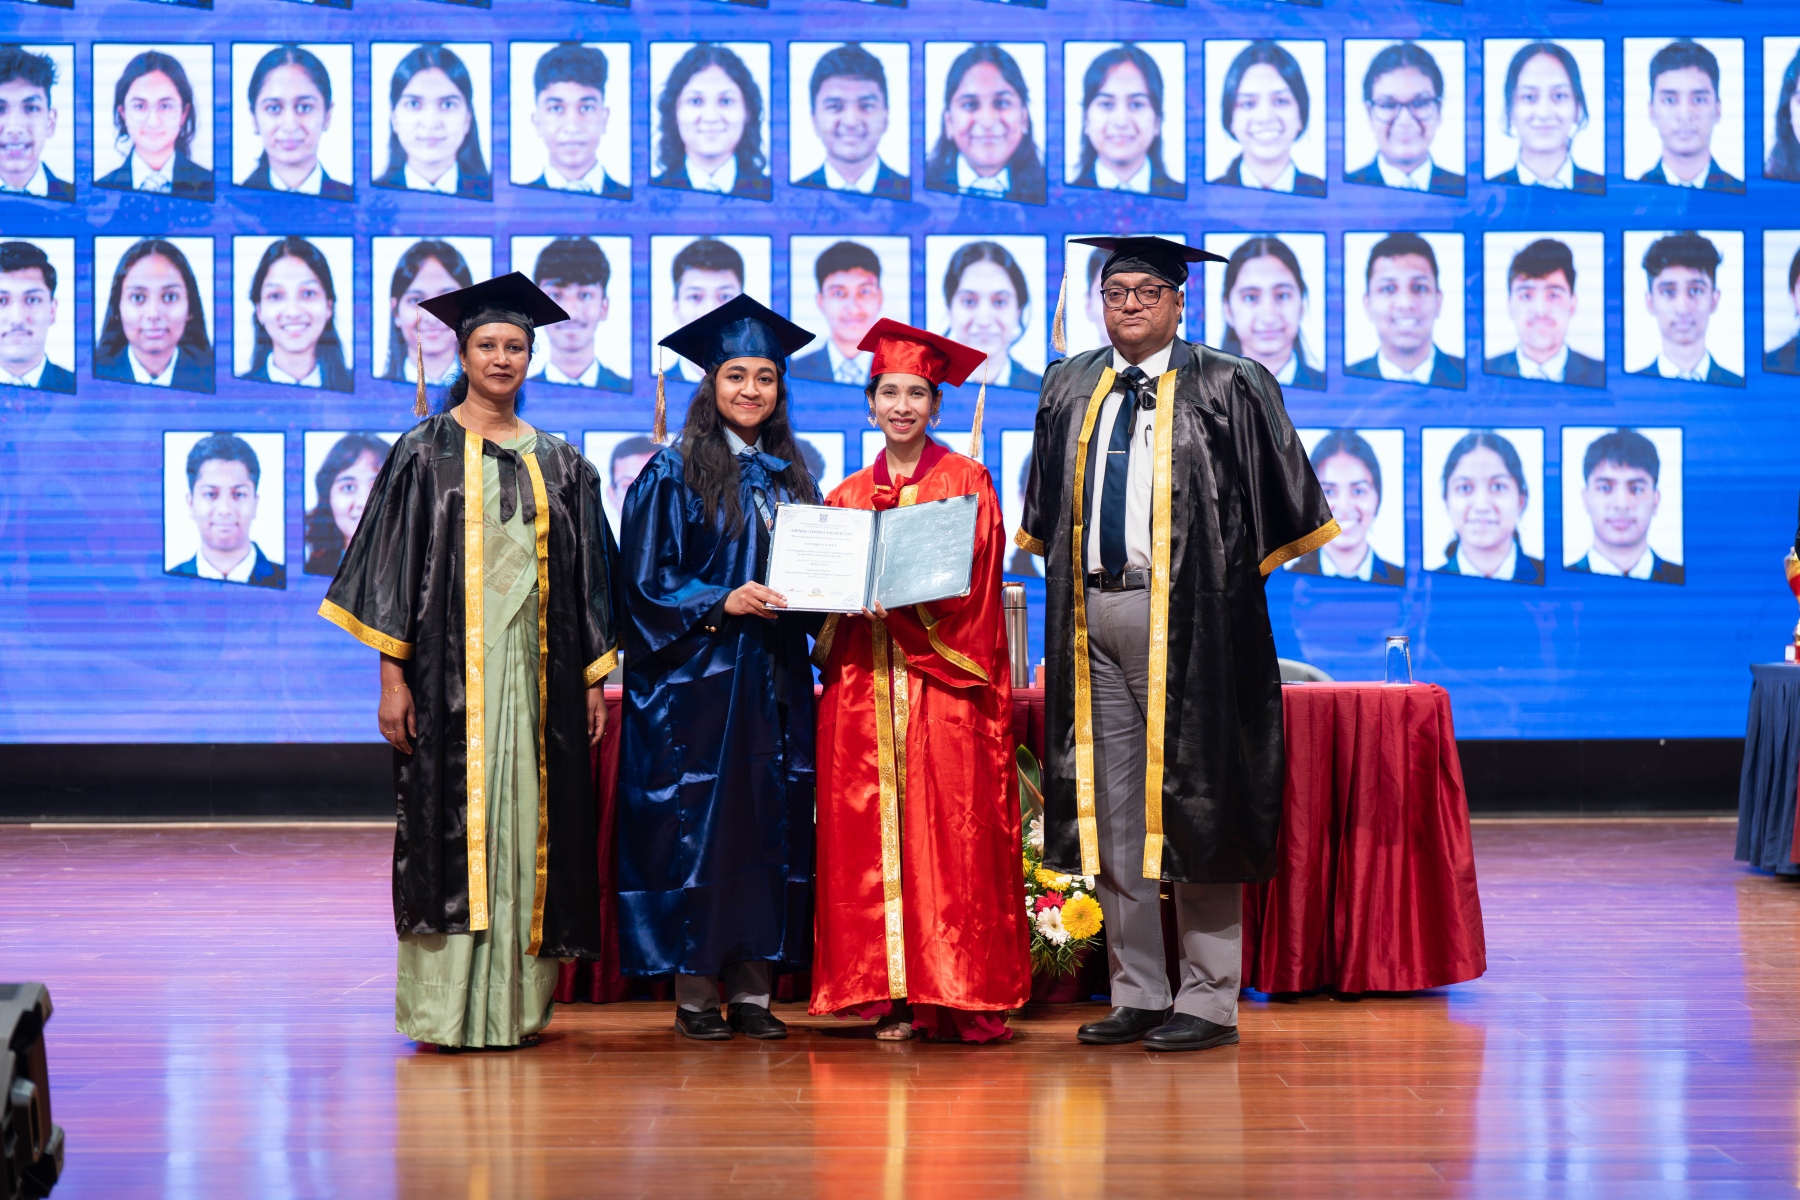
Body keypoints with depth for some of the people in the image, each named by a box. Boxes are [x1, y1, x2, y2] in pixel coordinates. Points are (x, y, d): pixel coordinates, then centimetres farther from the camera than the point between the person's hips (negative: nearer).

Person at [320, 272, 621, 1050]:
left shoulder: (559, 463, 13)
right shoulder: (426, 452, 2)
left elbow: (587, 576, 14)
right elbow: (393, 568, -2)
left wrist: (594, 678, 7)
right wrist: (392, 676, -10)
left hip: (536, 670, 3)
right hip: (451, 671, -3)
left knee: (526, 823, 3)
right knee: (453, 824, -5)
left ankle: (517, 1004, 11)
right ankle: (447, 1009, -1)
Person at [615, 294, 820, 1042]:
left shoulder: (789, 477, 14)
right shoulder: (674, 475, -2)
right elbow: (646, 584, -6)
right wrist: (722, 602, -18)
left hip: (774, 683, 5)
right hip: (696, 682, -5)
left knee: (770, 823, 3)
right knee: (697, 826, -4)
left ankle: (752, 992, 9)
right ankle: (694, 993, 3)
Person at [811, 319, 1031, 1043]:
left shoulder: (966, 481, 6)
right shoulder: (847, 497, 17)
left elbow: (971, 581, -4)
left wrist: (900, 599, -20)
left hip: (944, 685, -3)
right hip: (863, 685, 3)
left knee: (950, 836, -8)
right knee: (871, 840, -2)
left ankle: (960, 996, -5)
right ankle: (890, 996, 1)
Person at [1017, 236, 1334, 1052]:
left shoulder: (1225, 387, -1)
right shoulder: (1069, 388, 14)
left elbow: (1285, 511, 3)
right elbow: (1045, 520, 24)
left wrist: (1225, 576, 4)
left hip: (1184, 614, -5)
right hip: (1092, 613, 5)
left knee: (1192, 801, -3)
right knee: (1110, 806, 7)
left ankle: (1209, 1001, 4)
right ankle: (1136, 994, 15)